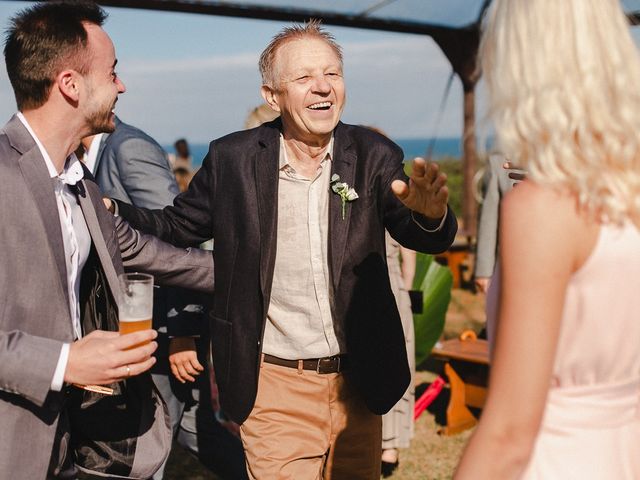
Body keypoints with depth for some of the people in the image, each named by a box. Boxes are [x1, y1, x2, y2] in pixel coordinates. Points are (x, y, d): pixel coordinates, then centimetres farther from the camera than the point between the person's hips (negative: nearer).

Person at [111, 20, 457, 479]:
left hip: (357, 384, 3)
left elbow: (426, 238, -12)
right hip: (274, 388, -2)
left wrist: (431, 213, -36)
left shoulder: (373, 155, -4)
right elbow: (177, 226, 4)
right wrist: (108, 211, -13)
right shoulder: (232, 158, -6)